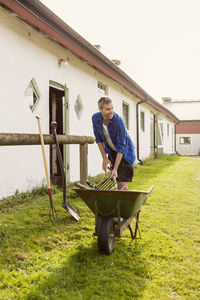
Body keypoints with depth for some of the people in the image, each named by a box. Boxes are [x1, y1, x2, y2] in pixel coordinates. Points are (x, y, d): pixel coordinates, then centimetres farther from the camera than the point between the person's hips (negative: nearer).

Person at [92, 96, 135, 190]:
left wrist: (115, 169, -32)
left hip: (124, 151, -4)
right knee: (115, 181, 7)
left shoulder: (118, 121, -30)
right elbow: (98, 138, -3)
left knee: (122, 183, -11)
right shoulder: (95, 118, -15)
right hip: (111, 151, 5)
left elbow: (121, 147, -29)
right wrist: (104, 158, -6)